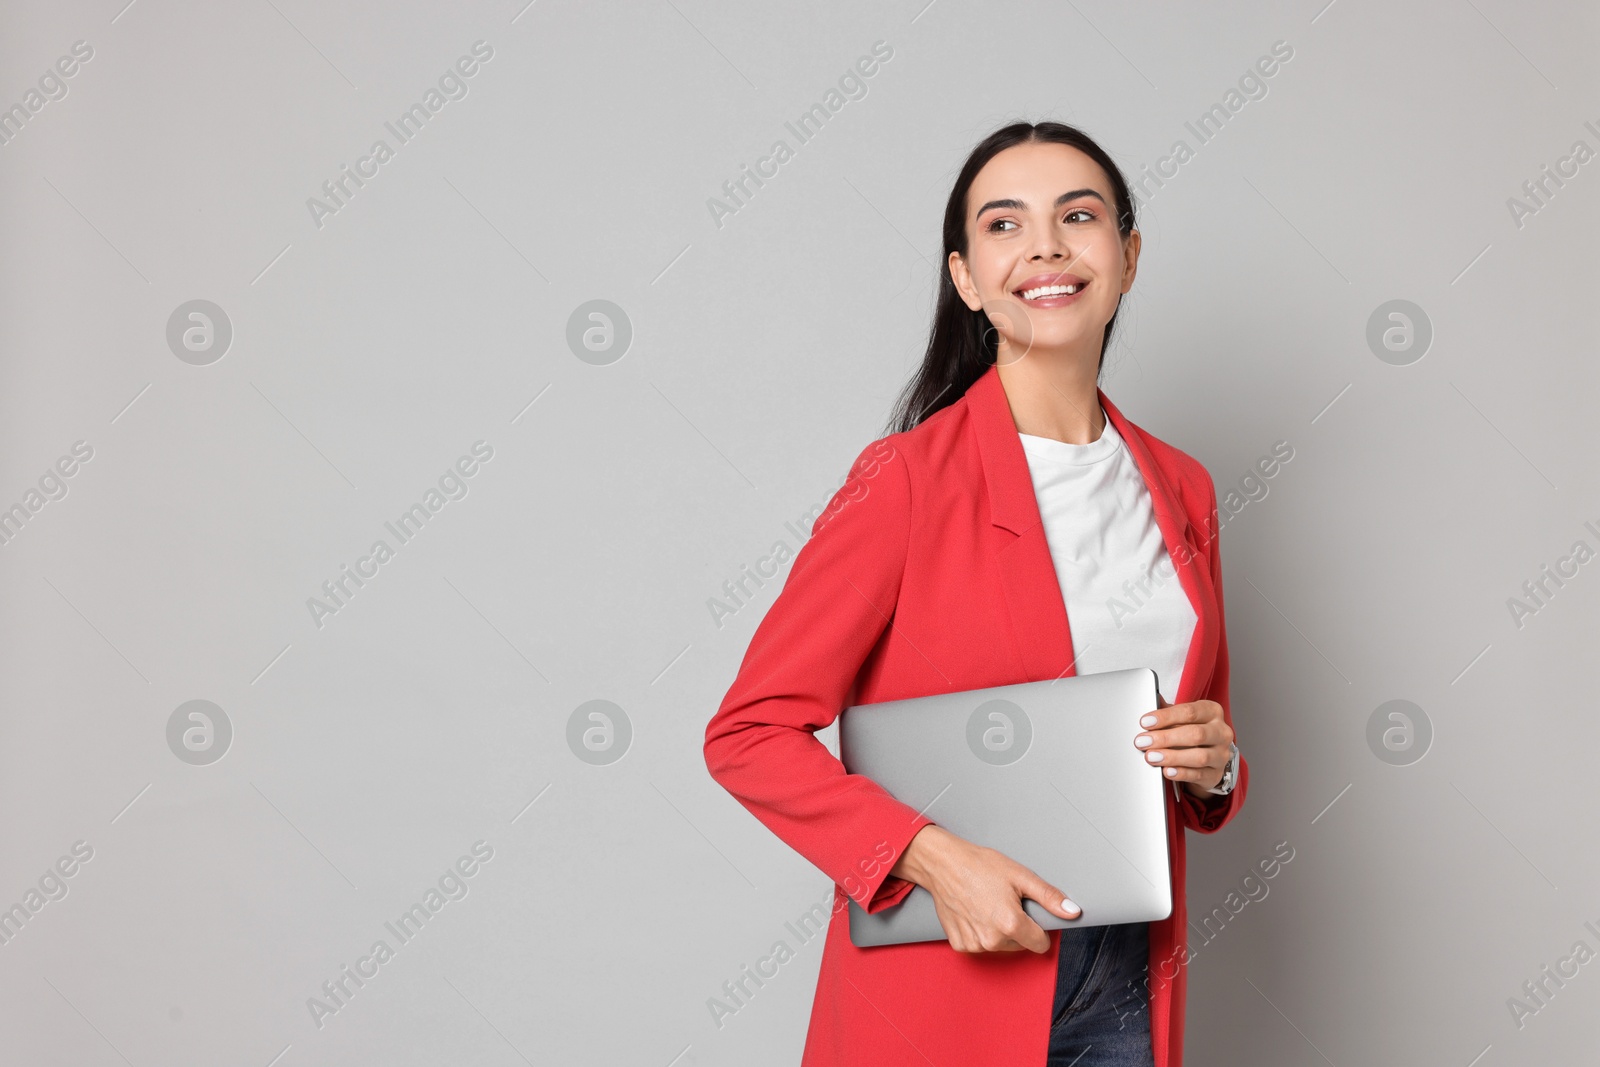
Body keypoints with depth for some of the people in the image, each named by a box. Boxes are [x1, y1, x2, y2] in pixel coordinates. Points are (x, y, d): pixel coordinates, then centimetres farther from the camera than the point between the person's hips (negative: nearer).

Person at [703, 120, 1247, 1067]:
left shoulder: (1181, 490, 6)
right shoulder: (908, 480, -10)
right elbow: (750, 733, -11)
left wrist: (1214, 767, -4)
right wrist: (933, 857, -21)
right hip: (942, 986, -4)